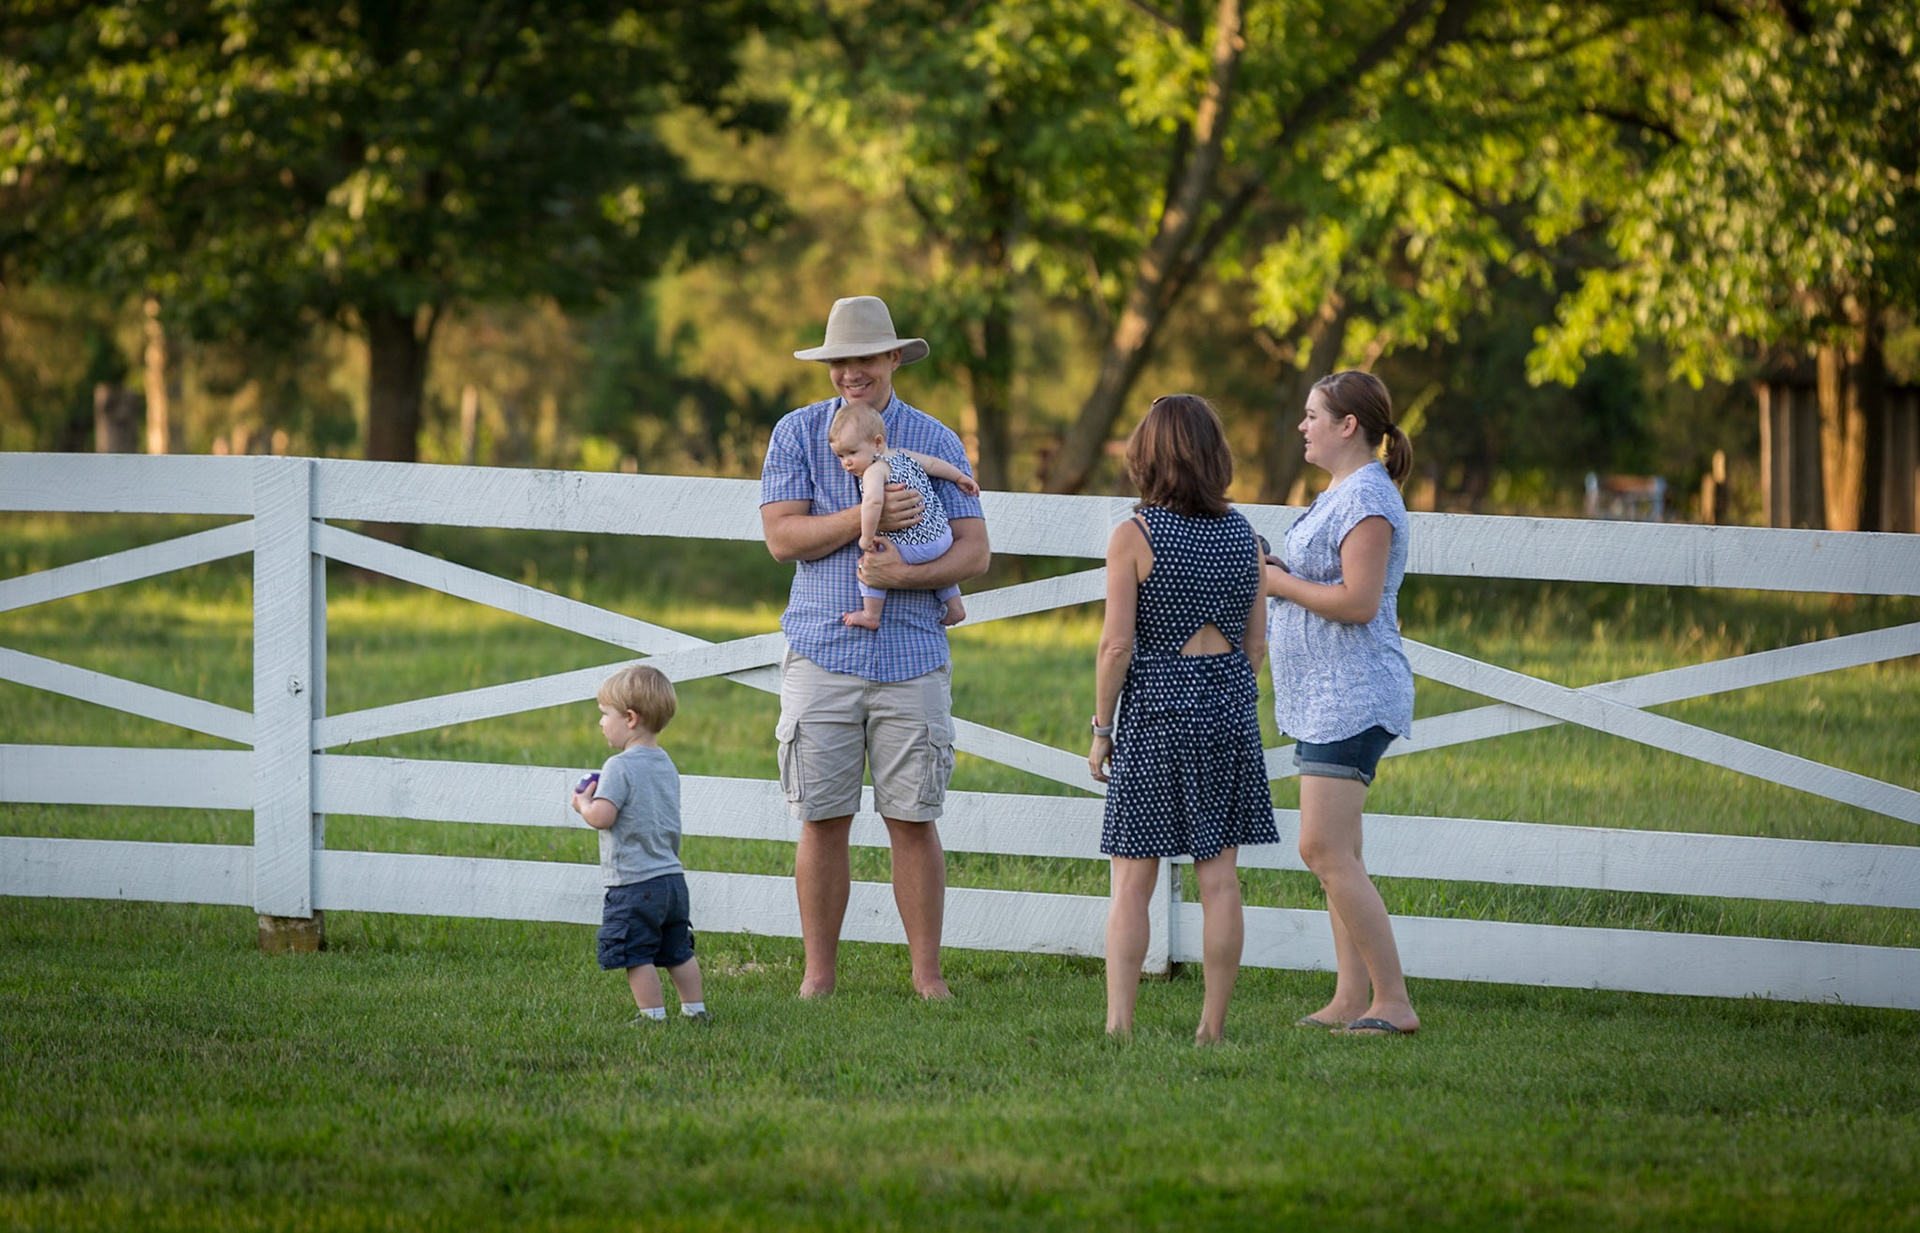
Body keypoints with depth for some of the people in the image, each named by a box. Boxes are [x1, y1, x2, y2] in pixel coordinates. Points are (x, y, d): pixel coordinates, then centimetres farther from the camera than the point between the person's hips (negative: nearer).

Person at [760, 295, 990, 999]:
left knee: (914, 822, 0)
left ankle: (927, 974, 7)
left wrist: (905, 573, -14)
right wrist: (868, 518, -15)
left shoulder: (935, 442, 7)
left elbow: (975, 552, 3)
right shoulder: (798, 433, 6)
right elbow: (781, 537, -4)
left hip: (911, 657, 0)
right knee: (822, 822, 1)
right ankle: (818, 974, 9)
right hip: (822, 653, 0)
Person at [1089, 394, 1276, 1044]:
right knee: (1219, 874, 6)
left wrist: (1101, 728, -4)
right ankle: (1213, 1025, 7)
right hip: (1230, 702, 4)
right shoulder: (1241, 533, 4)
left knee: (1132, 879, 0)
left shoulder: (1134, 536, -10)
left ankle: (1118, 1022, -6)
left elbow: (1117, 643, -12)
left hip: (1155, 706, -4)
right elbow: (1255, 639, 7)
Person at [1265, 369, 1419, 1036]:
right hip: (1323, 698, 11)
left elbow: (1358, 601, -23)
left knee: (1326, 850, -15)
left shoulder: (1367, 499, -15)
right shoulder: (1345, 494, 18)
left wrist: (1279, 583, -13)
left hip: (1351, 696, -11)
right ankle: (1351, 1000, 11)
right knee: (1331, 854, 10)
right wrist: (1275, 576, 13)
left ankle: (1393, 1002, -14)